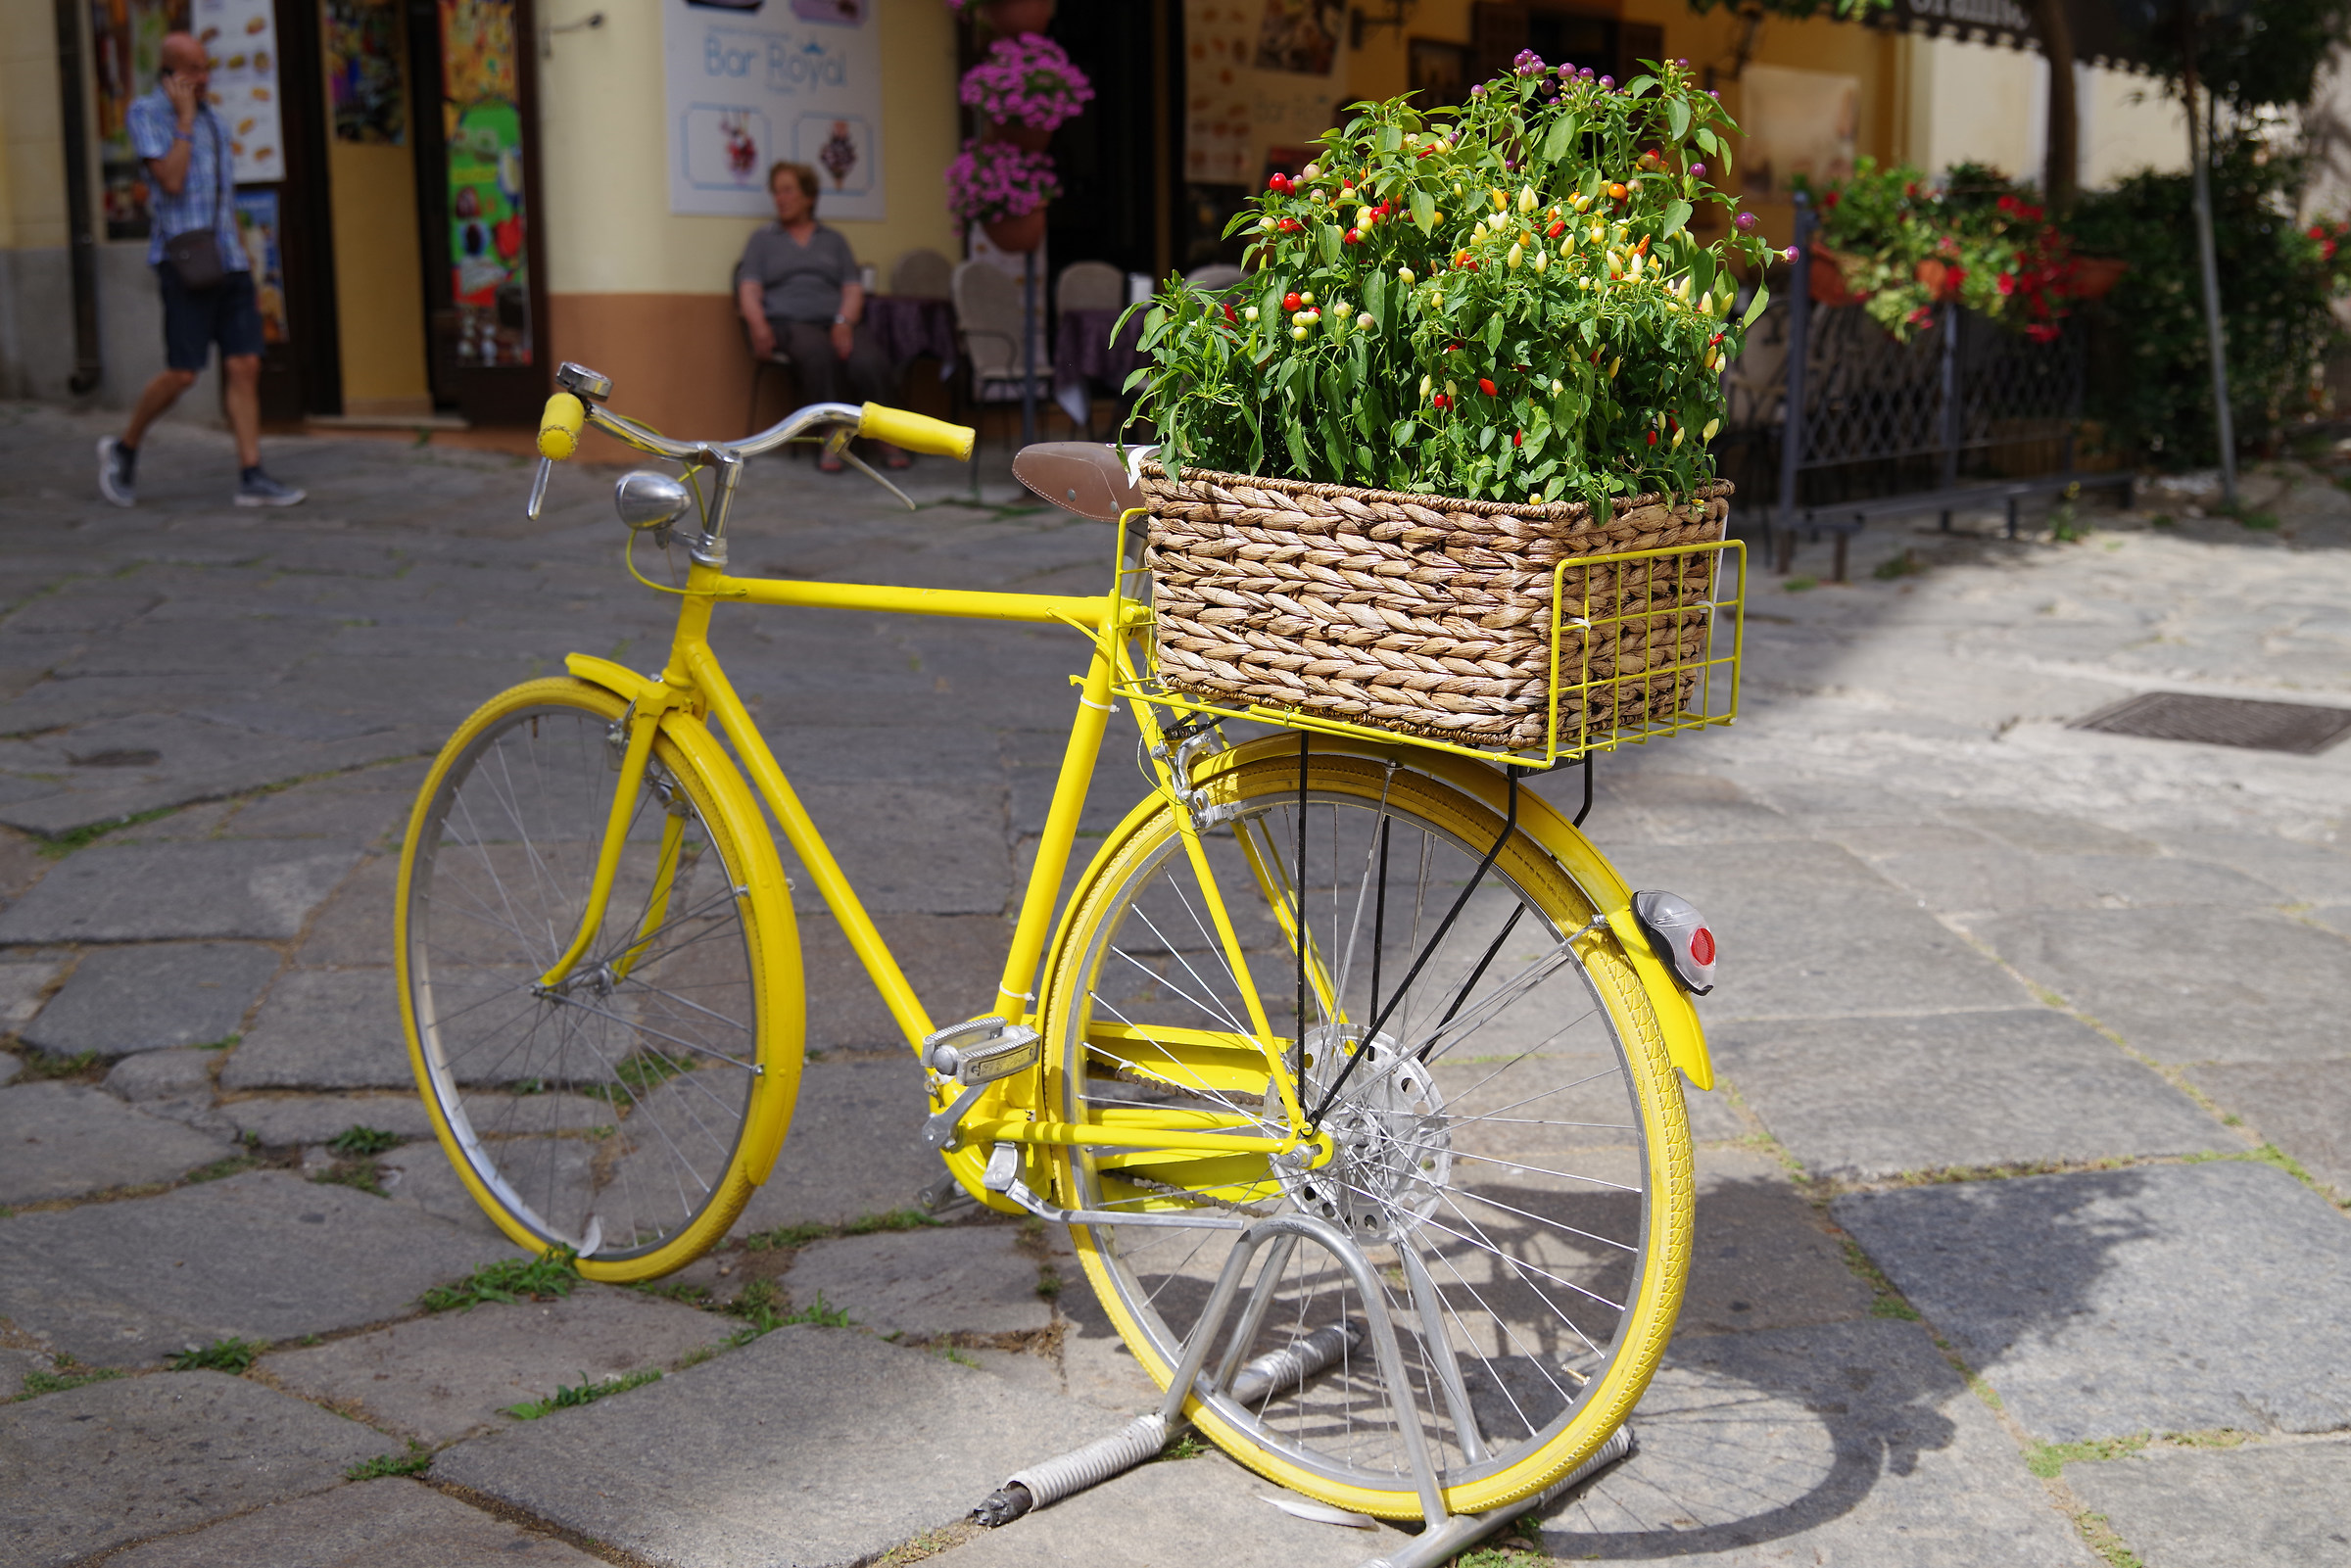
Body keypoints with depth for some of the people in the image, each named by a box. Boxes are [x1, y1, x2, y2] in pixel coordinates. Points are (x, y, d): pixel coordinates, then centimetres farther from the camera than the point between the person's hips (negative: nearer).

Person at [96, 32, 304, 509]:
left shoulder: (212, 118, 17)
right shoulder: (146, 113, -3)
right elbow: (171, 181, -15)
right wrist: (185, 117, -11)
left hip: (228, 261, 6)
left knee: (245, 366, -3)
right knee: (183, 372, -9)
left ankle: (251, 477, -2)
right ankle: (124, 449, 13)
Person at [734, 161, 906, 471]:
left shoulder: (833, 240, 24)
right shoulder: (763, 239, 21)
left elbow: (853, 290, 12)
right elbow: (749, 290, 8)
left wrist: (844, 322, -10)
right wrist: (758, 326, -13)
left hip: (837, 322, 1)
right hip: (788, 322, -1)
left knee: (870, 361, -33)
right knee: (819, 352, -39)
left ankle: (886, 437, -21)